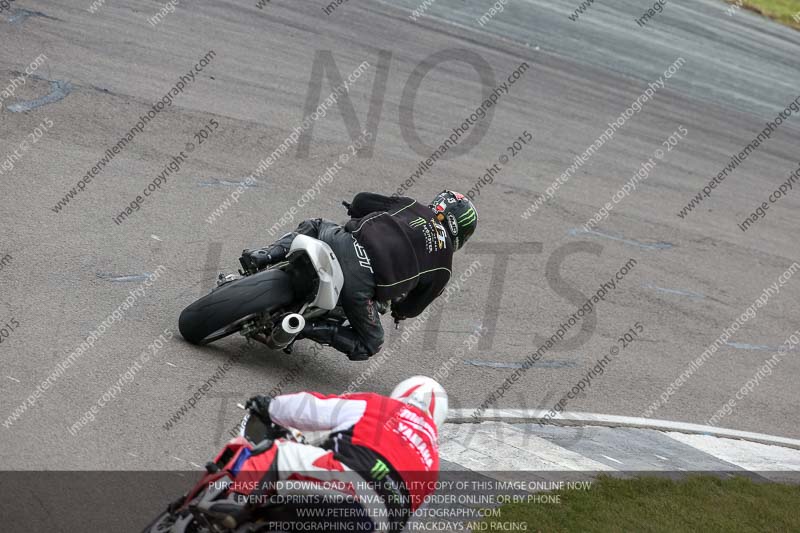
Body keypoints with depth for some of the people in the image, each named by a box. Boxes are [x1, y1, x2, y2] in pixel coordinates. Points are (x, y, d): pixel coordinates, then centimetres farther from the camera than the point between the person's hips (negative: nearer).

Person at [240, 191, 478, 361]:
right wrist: (398, 312, 44)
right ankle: (310, 328, -5)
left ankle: (265, 256, 12)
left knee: (314, 226, 37)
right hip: (361, 285, -3)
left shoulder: (410, 205, 19)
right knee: (369, 345, 21)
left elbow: (361, 200, 15)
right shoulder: (443, 267, 16)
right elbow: (413, 307, 21)